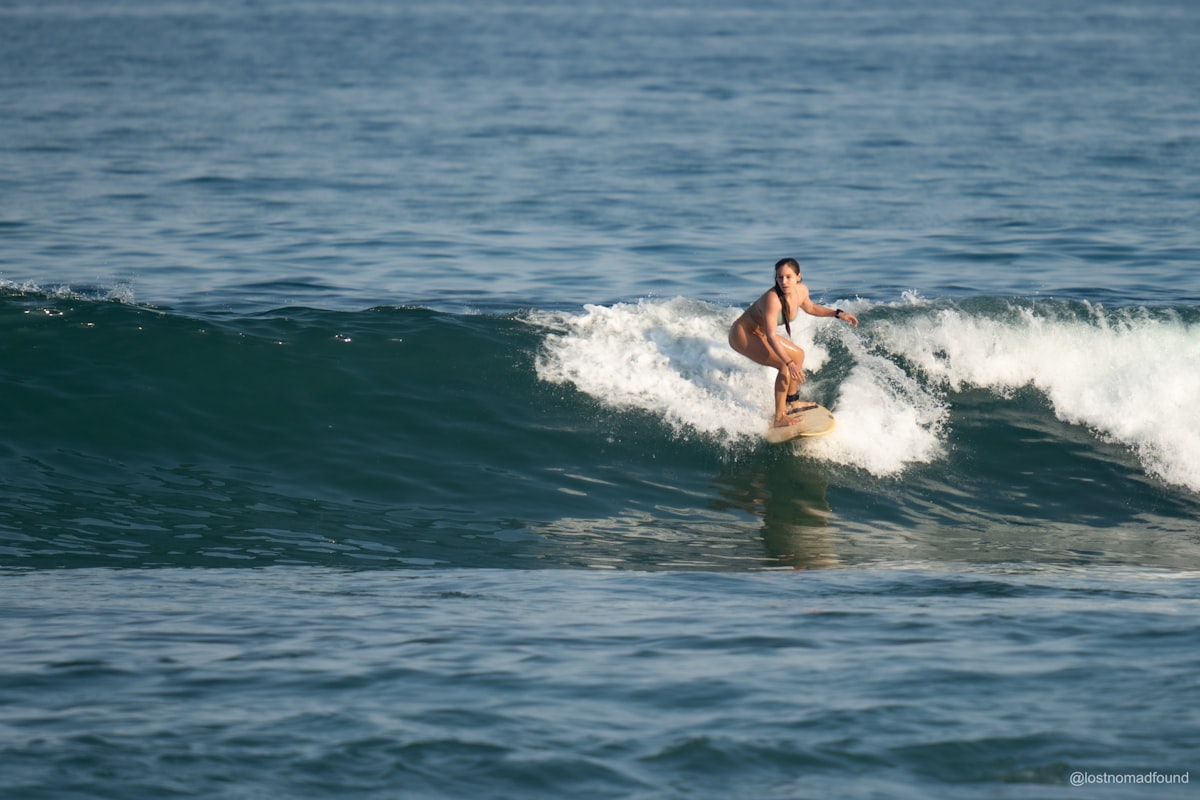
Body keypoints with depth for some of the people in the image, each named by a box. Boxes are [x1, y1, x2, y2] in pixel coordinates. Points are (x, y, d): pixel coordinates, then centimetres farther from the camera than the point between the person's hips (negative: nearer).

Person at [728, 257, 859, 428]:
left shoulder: (801, 290, -8)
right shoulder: (772, 299, -33)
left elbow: (810, 308, 17)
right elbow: (771, 336, -34)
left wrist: (838, 313, 13)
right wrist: (790, 363, -41)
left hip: (759, 333, 9)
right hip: (742, 334, -9)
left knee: (798, 354, 21)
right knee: (786, 365, -23)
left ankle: (791, 403, 35)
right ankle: (779, 418, -20)